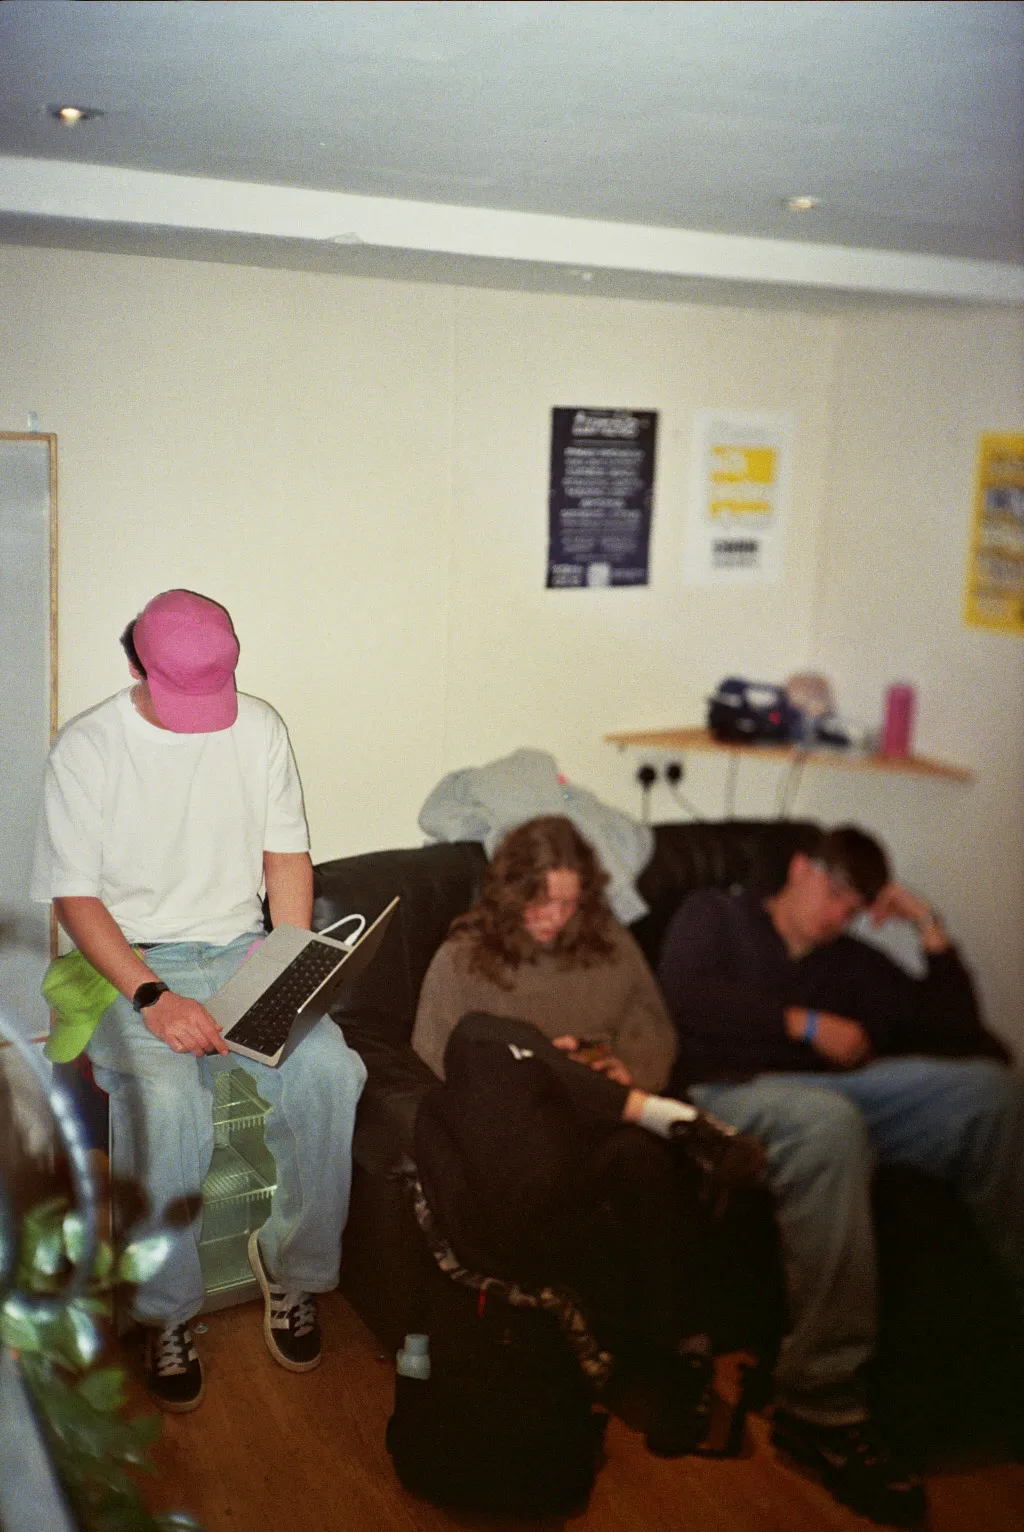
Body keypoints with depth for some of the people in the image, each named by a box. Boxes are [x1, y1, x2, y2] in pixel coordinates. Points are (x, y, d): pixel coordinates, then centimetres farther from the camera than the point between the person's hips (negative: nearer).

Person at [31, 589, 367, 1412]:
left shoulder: (259, 727, 2)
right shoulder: (87, 748, -7)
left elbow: (286, 851, 8)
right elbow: (76, 896, -9)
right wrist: (153, 997, -22)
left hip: (242, 950, 3)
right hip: (133, 962, -2)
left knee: (330, 1068, -25)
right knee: (164, 1097, -32)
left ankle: (294, 1266, -2)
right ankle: (167, 1312, -9)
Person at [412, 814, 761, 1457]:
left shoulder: (611, 944, 18)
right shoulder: (464, 958, 10)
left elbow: (655, 1030, 20)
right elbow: (431, 1065, 3)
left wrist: (628, 1070, -3)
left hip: (602, 1120, 1)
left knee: (639, 1155, -38)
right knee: (485, 1034, -33)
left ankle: (685, 1352, -30)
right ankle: (663, 1114, -31)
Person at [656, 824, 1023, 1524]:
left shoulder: (856, 962, 29)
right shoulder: (714, 914, 20)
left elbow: (959, 1035, 20)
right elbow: (687, 997, -1)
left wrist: (931, 928, 16)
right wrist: (809, 1025, -1)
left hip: (837, 1096, 4)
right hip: (733, 1094, -4)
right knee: (827, 1117, -40)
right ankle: (821, 1401, -36)